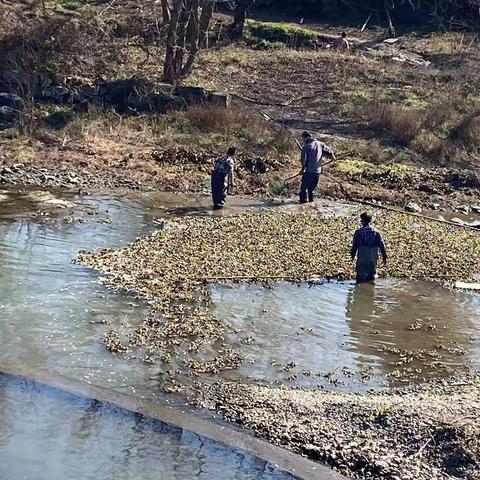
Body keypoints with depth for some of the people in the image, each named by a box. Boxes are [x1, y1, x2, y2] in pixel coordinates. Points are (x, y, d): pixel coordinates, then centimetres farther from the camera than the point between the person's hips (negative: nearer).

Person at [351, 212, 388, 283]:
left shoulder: (359, 232, -7)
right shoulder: (376, 232, 0)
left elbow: (355, 245, -2)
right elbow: (382, 245, -1)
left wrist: (353, 255, 11)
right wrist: (384, 257, 5)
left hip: (362, 258, -3)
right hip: (373, 258, 3)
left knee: (361, 275, 4)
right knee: (372, 274, 15)